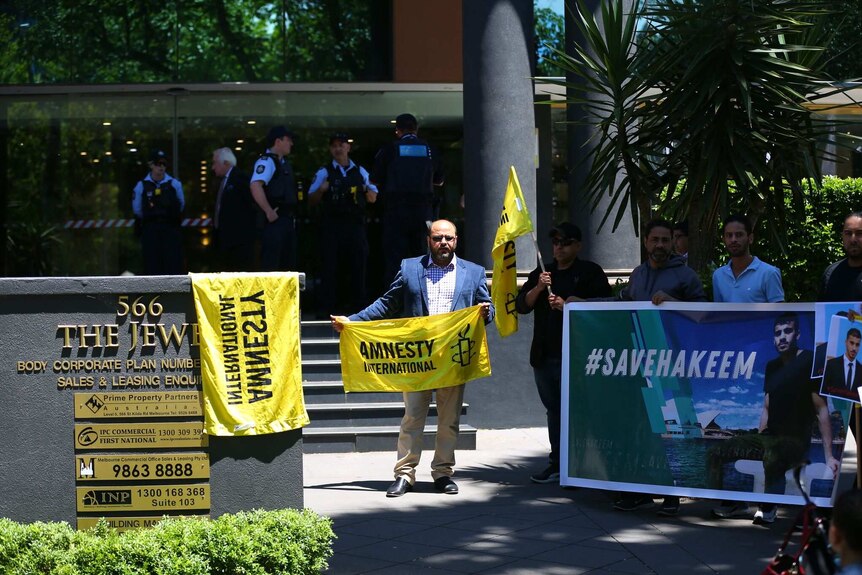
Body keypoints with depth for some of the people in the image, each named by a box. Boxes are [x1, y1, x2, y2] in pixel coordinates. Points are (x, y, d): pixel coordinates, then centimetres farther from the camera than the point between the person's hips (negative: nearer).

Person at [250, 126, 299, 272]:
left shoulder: (283, 162, 19)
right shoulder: (267, 161, -12)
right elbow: (255, 186, -28)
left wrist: (292, 214, 17)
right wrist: (269, 212, -26)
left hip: (288, 220, 10)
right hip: (275, 221, -10)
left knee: (287, 263, 13)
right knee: (270, 265, -10)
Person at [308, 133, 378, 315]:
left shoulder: (360, 172, 15)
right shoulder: (324, 172, 6)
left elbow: (373, 198, 18)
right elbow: (312, 200, 4)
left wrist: (367, 190, -4)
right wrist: (321, 190, -16)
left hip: (355, 225, 3)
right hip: (331, 225, -3)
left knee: (358, 265, 4)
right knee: (329, 266, -5)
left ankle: (359, 306, 11)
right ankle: (325, 307, -2)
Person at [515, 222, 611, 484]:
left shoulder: (590, 272, 3)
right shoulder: (541, 273, 18)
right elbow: (521, 305, 9)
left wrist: (567, 306, -14)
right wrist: (538, 288, -9)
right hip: (545, 355, 6)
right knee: (554, 410, 11)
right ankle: (557, 464, 17)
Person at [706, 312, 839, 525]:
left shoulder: (810, 362, -9)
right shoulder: (772, 366, 13)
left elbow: (822, 410, -12)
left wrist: (828, 455, -17)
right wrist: (757, 442, 16)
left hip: (796, 440, -7)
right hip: (769, 436, 7)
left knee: (772, 457, -42)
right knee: (715, 454, -6)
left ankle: (768, 513, -29)